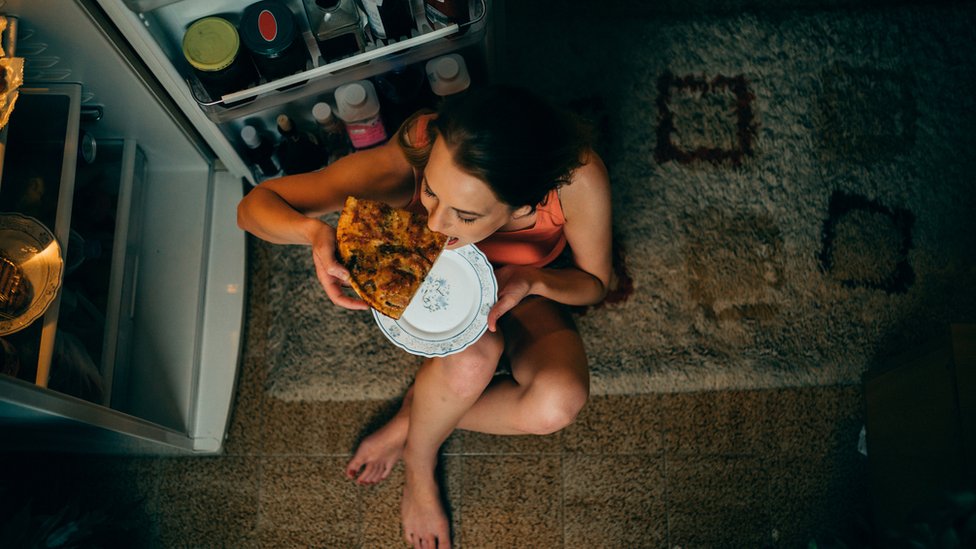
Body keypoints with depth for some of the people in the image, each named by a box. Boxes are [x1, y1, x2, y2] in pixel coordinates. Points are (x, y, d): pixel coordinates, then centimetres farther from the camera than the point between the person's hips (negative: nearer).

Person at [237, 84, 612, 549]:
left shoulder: (577, 177, -38)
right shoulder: (405, 165, -38)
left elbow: (595, 283, -16)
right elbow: (255, 205, -28)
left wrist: (532, 281, -38)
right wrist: (313, 232, -50)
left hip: (524, 288, 1)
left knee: (559, 403, -29)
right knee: (473, 356, -35)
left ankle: (412, 416, -2)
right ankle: (418, 464, -2)